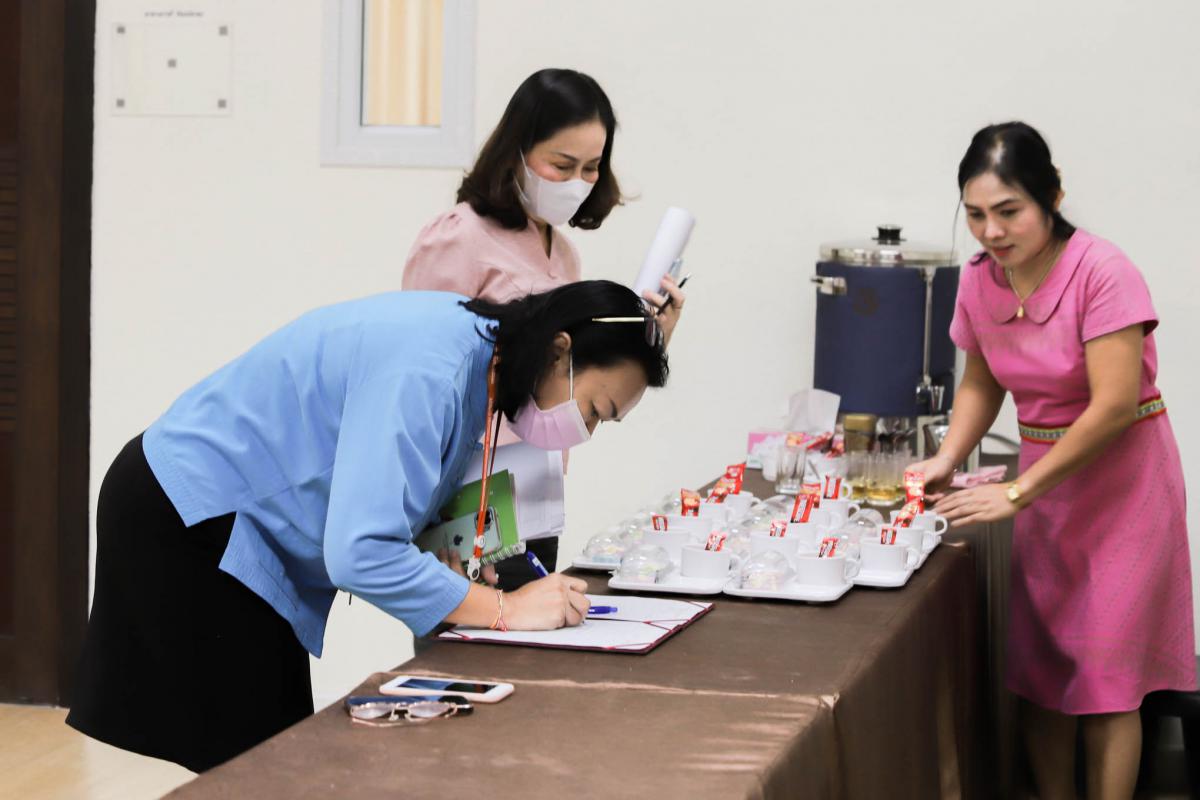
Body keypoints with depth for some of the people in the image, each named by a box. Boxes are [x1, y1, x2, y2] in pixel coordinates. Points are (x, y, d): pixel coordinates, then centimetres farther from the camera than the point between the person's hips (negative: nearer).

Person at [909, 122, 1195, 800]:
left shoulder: (1103, 272, -22)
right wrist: (948, 458, -6)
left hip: (1121, 477, -6)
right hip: (1045, 475, 6)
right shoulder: (980, 281, -3)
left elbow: (1113, 406, -25)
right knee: (1039, 667, 8)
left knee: (1104, 674, -5)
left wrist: (1016, 494, -24)